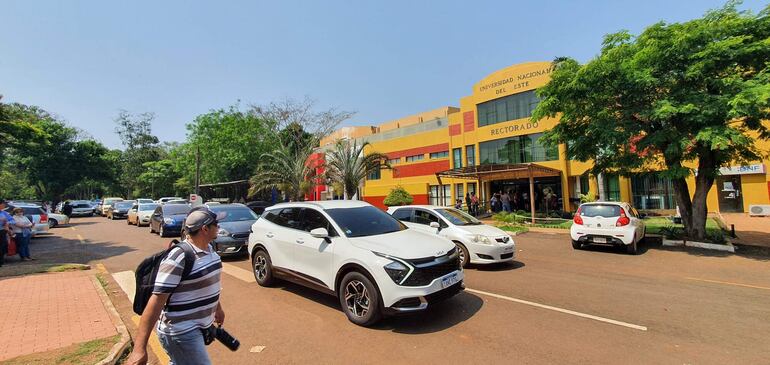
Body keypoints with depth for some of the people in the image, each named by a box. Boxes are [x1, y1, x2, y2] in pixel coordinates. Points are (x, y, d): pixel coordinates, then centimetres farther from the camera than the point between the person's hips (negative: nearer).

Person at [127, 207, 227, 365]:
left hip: (199, 326, 9)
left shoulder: (208, 249, 3)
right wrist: (140, 348, -26)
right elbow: (157, 300, -26)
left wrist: (218, 308, 27)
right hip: (180, 332, -9)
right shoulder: (178, 258, -25)